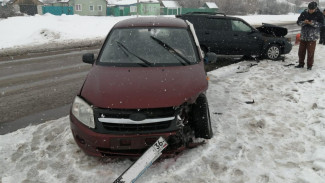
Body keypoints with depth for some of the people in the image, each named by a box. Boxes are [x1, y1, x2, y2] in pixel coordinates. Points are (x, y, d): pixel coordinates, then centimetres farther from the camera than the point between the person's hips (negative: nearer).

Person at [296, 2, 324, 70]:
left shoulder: (319, 14, -3)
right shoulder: (304, 13, 3)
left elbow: (321, 24, -10)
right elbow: (298, 22, 2)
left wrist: (313, 23, -27)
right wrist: (304, 22, -19)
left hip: (312, 37, -3)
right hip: (303, 35, 3)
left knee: (310, 52, -1)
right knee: (301, 51, 9)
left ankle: (309, 65, 11)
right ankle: (301, 64, 24)